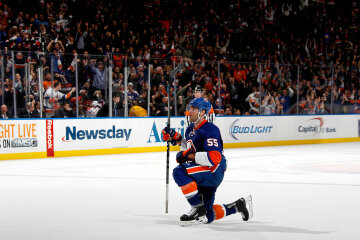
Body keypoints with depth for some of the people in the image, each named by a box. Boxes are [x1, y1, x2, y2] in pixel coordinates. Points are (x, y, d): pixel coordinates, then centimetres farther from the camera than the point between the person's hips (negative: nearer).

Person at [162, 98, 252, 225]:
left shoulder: (210, 130, -19)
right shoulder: (190, 129, 10)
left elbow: (214, 158, -29)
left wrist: (189, 156, -26)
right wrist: (177, 138, 14)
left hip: (214, 173, -10)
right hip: (203, 176, 10)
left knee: (179, 172, -30)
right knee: (208, 217, 12)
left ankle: (198, 209, -24)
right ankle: (238, 205, 30)